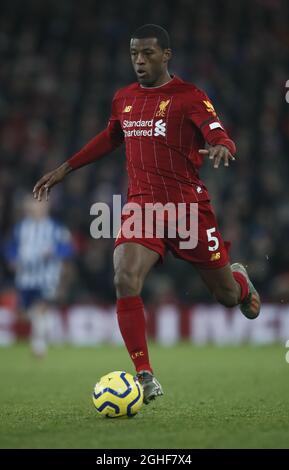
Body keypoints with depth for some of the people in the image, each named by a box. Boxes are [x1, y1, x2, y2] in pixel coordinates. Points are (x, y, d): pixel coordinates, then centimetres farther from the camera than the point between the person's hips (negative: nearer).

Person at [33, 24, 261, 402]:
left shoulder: (188, 97, -6)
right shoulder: (124, 99, 10)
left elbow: (221, 137, -15)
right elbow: (109, 139, 28)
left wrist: (222, 148, -40)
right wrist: (64, 169, 29)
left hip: (189, 205, -3)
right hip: (142, 205, 3)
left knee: (227, 295, 8)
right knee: (125, 281, -23)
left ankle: (240, 280, 50)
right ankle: (145, 377, -16)